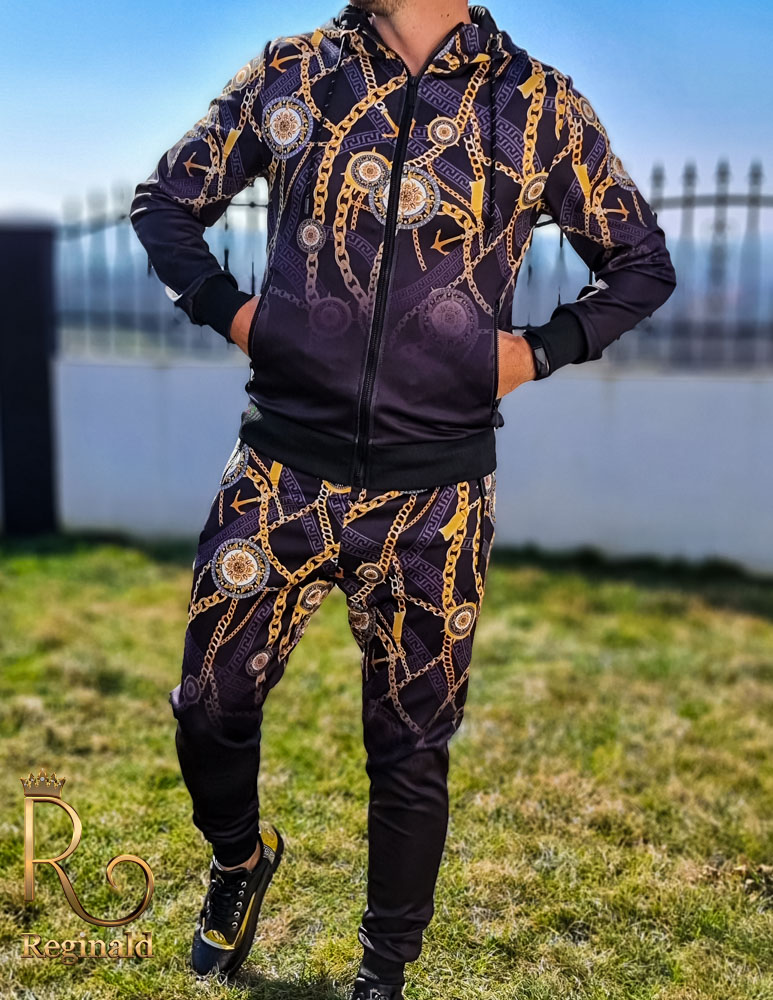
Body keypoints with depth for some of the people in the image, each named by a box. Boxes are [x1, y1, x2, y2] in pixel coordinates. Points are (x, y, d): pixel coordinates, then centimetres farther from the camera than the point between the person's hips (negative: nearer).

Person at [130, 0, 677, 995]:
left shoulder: (543, 108, 3)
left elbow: (642, 264, 12)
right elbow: (164, 199, 16)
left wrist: (538, 350, -3)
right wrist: (227, 309, 0)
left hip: (434, 493, -1)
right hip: (280, 472, 2)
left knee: (411, 750, 9)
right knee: (210, 705, 10)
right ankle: (240, 857, 44)